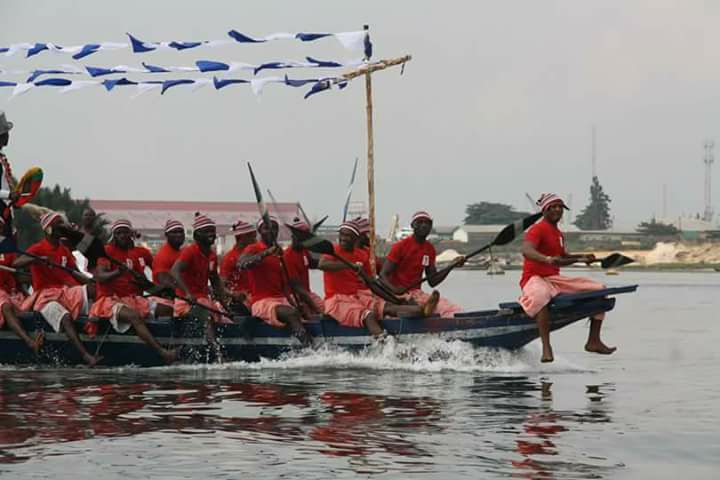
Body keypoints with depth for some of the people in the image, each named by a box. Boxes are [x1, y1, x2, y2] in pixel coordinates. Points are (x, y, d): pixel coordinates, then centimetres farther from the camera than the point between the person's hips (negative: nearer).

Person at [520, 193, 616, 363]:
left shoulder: (558, 234, 19)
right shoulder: (538, 229, -9)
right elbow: (526, 250, -29)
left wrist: (580, 258, 16)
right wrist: (547, 259, -45)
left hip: (555, 279, 9)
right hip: (534, 279, -9)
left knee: (599, 290, 3)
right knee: (542, 295, -45)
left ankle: (593, 340, 2)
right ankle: (546, 348, -46)